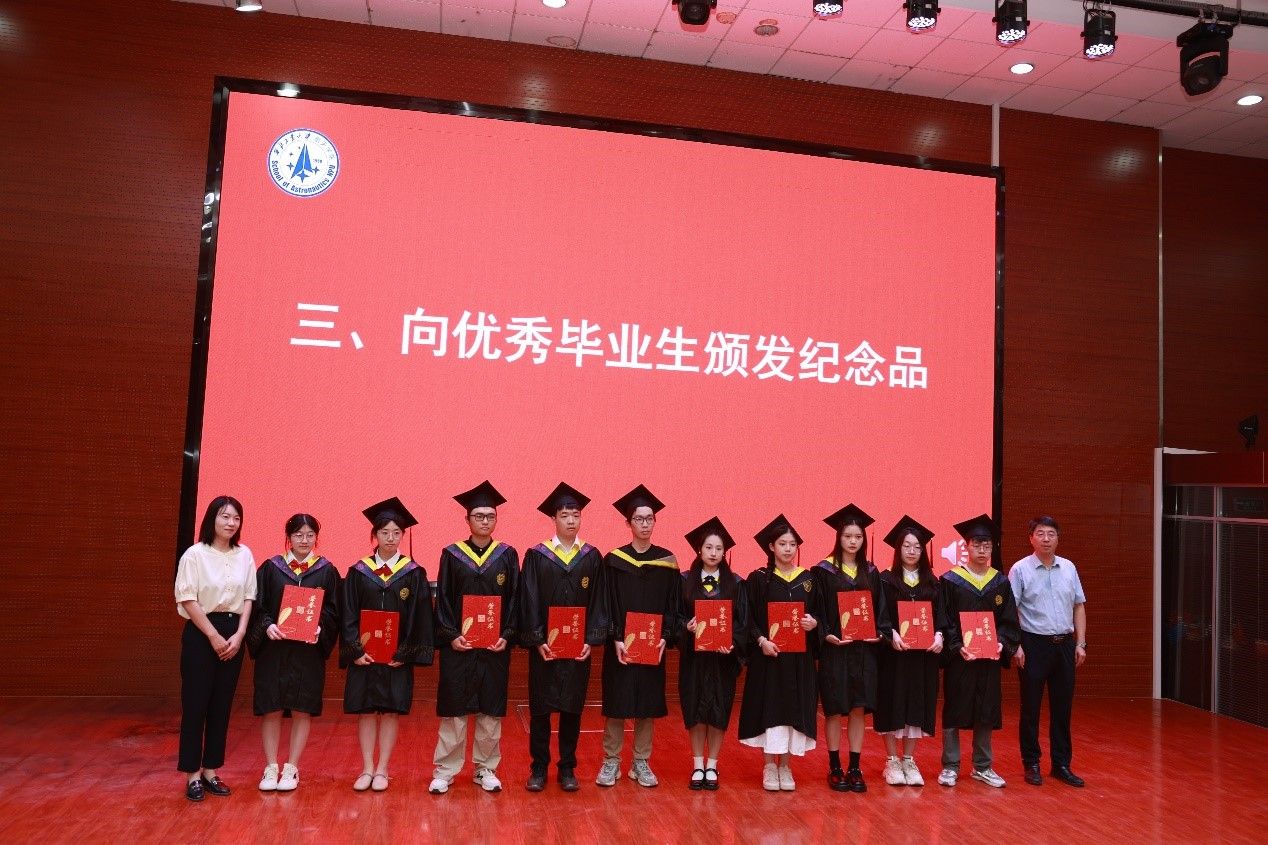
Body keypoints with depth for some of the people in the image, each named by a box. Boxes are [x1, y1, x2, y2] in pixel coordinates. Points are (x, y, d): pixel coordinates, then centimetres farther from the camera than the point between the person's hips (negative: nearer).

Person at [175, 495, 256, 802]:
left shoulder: (244, 555, 5)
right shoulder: (195, 554, -7)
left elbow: (248, 597, 7)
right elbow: (188, 600, -10)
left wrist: (239, 634, -5)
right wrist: (214, 636, -12)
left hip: (233, 634, 4)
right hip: (200, 633, -4)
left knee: (222, 705, 9)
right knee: (195, 704, 1)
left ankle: (210, 770, 19)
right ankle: (192, 774, 11)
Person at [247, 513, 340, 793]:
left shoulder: (326, 571, 3)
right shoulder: (271, 568, 3)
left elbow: (333, 611, 3)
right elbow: (257, 606, 1)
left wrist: (320, 628, -15)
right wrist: (267, 625, -17)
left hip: (309, 651, 0)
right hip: (273, 650, 0)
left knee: (302, 709, 3)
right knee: (271, 708, 3)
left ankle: (291, 769, 15)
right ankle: (271, 768, 16)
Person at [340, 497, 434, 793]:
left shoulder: (414, 574, -1)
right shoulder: (358, 572, 2)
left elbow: (420, 618, -3)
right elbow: (348, 615, 1)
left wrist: (406, 654, -10)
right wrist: (355, 650, -9)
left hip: (398, 656, -1)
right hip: (364, 654, 1)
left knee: (391, 711, 4)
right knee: (365, 710, 6)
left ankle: (382, 770, 17)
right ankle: (367, 769, 18)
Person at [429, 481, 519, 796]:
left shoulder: (507, 555, 3)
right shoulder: (452, 554, 1)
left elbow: (514, 600, 3)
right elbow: (442, 600, -1)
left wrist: (506, 636, -8)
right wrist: (450, 636, -11)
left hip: (495, 647, 1)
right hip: (458, 645, -1)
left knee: (491, 710, 8)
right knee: (453, 710, 3)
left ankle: (486, 769, 21)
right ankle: (444, 771, 15)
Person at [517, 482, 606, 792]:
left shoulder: (592, 557, 3)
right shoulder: (536, 556, -2)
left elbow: (596, 602, 2)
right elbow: (529, 602, -5)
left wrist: (590, 640, -7)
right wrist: (537, 640, -13)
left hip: (579, 647, 1)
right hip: (544, 646, -1)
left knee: (572, 708, 8)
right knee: (540, 708, 5)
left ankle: (567, 768, 21)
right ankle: (539, 767, 19)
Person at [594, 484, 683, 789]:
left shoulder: (667, 561, 3)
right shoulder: (613, 560, -2)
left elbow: (673, 605, 3)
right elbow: (606, 604, -4)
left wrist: (665, 638, -9)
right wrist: (616, 638, -14)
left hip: (654, 645, 2)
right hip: (620, 644, -2)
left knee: (648, 704, 7)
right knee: (616, 703, 2)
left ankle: (641, 762, 19)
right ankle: (611, 761, 15)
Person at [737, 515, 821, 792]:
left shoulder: (808, 579, 7)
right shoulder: (758, 579, -1)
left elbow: (819, 612, 10)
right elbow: (748, 617, -3)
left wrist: (814, 623, -11)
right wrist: (761, 640, -18)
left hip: (800, 657, 3)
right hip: (768, 654, -3)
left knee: (794, 708, 5)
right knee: (769, 709, -1)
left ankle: (785, 766, 17)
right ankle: (769, 766, 12)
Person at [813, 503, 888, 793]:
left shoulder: (871, 572, 9)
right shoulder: (824, 571, -4)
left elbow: (880, 609, 10)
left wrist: (879, 633, -6)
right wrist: (827, 636, -19)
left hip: (864, 649, 4)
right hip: (834, 649, -3)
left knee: (859, 709, 6)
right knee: (835, 710, 2)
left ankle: (855, 768, 16)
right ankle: (835, 768, 14)